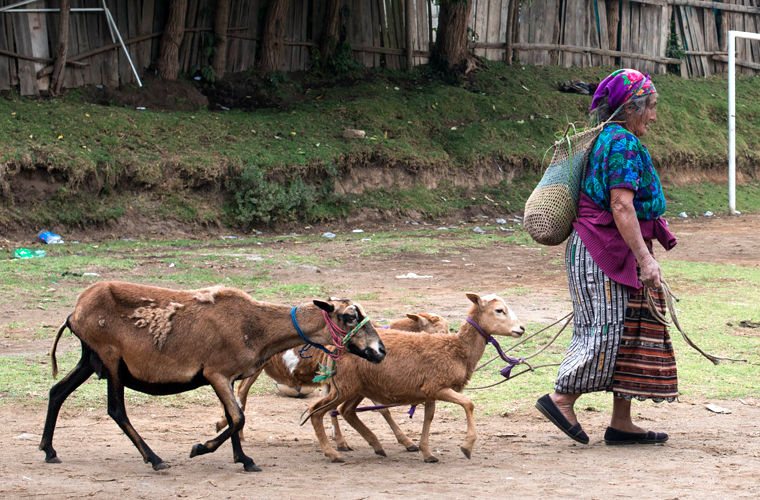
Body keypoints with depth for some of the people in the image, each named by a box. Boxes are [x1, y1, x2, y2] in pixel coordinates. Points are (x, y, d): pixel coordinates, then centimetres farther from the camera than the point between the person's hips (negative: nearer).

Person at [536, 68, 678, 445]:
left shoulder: (605, 139, 16)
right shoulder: (622, 143, -15)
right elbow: (621, 207, -23)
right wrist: (644, 258, -24)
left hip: (613, 254, 11)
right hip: (608, 251, -11)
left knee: (630, 329, 8)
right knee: (608, 328, -9)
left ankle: (621, 422, 8)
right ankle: (561, 398, -2)